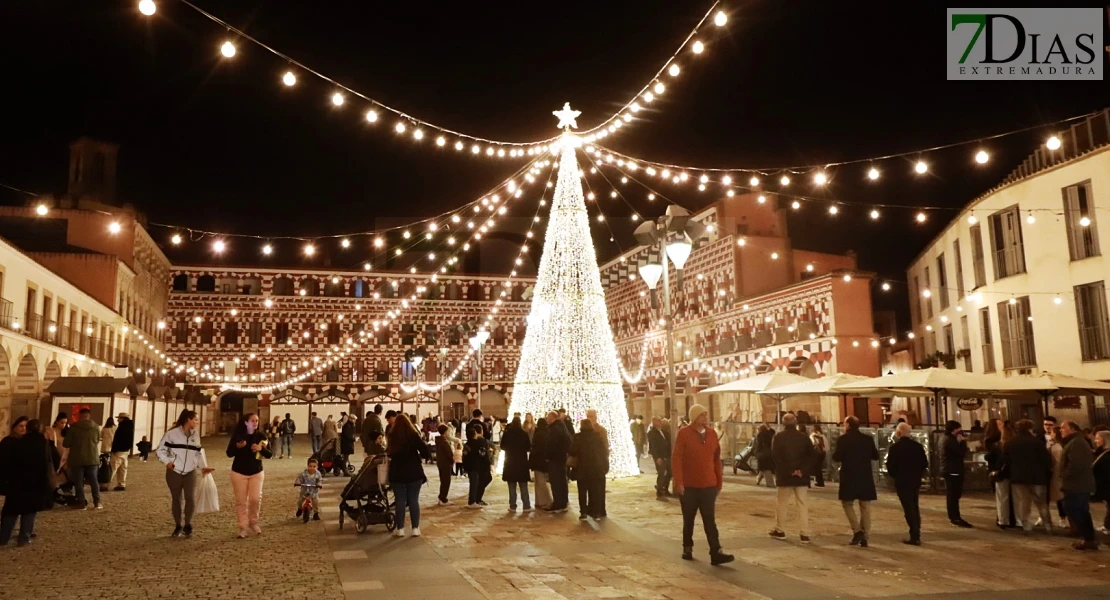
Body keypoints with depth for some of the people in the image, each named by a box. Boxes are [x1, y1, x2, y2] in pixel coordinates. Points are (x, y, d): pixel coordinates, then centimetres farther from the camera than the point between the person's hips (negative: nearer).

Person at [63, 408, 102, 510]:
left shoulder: (74, 427, -10)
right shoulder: (96, 427, -1)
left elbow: (66, 444, -6)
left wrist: (75, 444, 16)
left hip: (77, 458, -3)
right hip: (92, 457, 3)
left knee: (78, 481, 7)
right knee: (93, 479, 11)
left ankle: (81, 502, 7)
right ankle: (97, 502, 9)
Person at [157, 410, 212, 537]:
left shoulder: (195, 435, 9)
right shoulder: (172, 433, -7)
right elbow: (160, 450, -4)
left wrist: (203, 467, 3)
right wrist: (167, 461, -18)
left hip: (190, 472, 3)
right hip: (174, 472, -2)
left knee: (191, 498, -11)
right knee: (176, 499, 6)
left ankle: (188, 524, 9)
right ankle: (178, 526, 24)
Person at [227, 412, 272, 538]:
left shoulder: (261, 436, -3)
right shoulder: (237, 435, -6)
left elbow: (270, 454, -3)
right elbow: (229, 454, -6)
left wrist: (261, 449, -23)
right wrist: (237, 446, -25)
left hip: (256, 472, 1)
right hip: (239, 473, -1)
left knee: (256, 499, -8)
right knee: (241, 501, 1)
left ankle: (254, 522, 15)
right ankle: (243, 527, 11)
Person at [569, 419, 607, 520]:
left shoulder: (579, 437, -9)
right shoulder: (599, 435, 1)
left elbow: (572, 452, -12)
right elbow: (605, 451, 2)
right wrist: (605, 466, 10)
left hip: (583, 468, -2)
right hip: (597, 468, 2)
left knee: (582, 492, 8)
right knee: (596, 492, 9)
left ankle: (583, 513, 6)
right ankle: (596, 513, 9)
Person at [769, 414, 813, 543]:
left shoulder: (778, 437, -3)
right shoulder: (804, 437, 3)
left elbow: (775, 457, -10)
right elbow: (811, 456, -2)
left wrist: (788, 471, -10)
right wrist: (802, 470, -10)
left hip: (784, 475, -2)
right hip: (801, 476, 2)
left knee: (782, 503, 11)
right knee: (802, 504, 5)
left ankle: (779, 530, 19)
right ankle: (804, 534, 1)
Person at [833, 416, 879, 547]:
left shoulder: (843, 439, -9)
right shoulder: (868, 439, 3)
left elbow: (837, 457, -14)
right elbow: (876, 456, 9)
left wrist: (834, 454, 7)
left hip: (849, 477, -3)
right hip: (865, 477, 4)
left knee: (847, 503, 9)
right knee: (865, 506, 8)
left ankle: (857, 531, -7)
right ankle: (864, 536, 8)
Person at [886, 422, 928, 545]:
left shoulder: (895, 447, -13)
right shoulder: (918, 446, 1)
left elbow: (890, 466, -12)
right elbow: (925, 464, 4)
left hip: (902, 482, -5)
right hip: (915, 481, 5)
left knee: (908, 509, -2)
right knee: (915, 507, 16)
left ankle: (914, 537, -5)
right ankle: (916, 535, 21)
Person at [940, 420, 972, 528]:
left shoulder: (946, 439, 17)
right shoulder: (950, 440, -16)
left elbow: (956, 452, 16)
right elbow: (962, 453, -18)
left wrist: (960, 441, 5)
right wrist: (963, 441, -6)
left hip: (948, 470, 11)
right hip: (953, 470, -11)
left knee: (951, 494, 15)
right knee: (954, 495, -10)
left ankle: (952, 516, 21)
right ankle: (956, 518, -11)